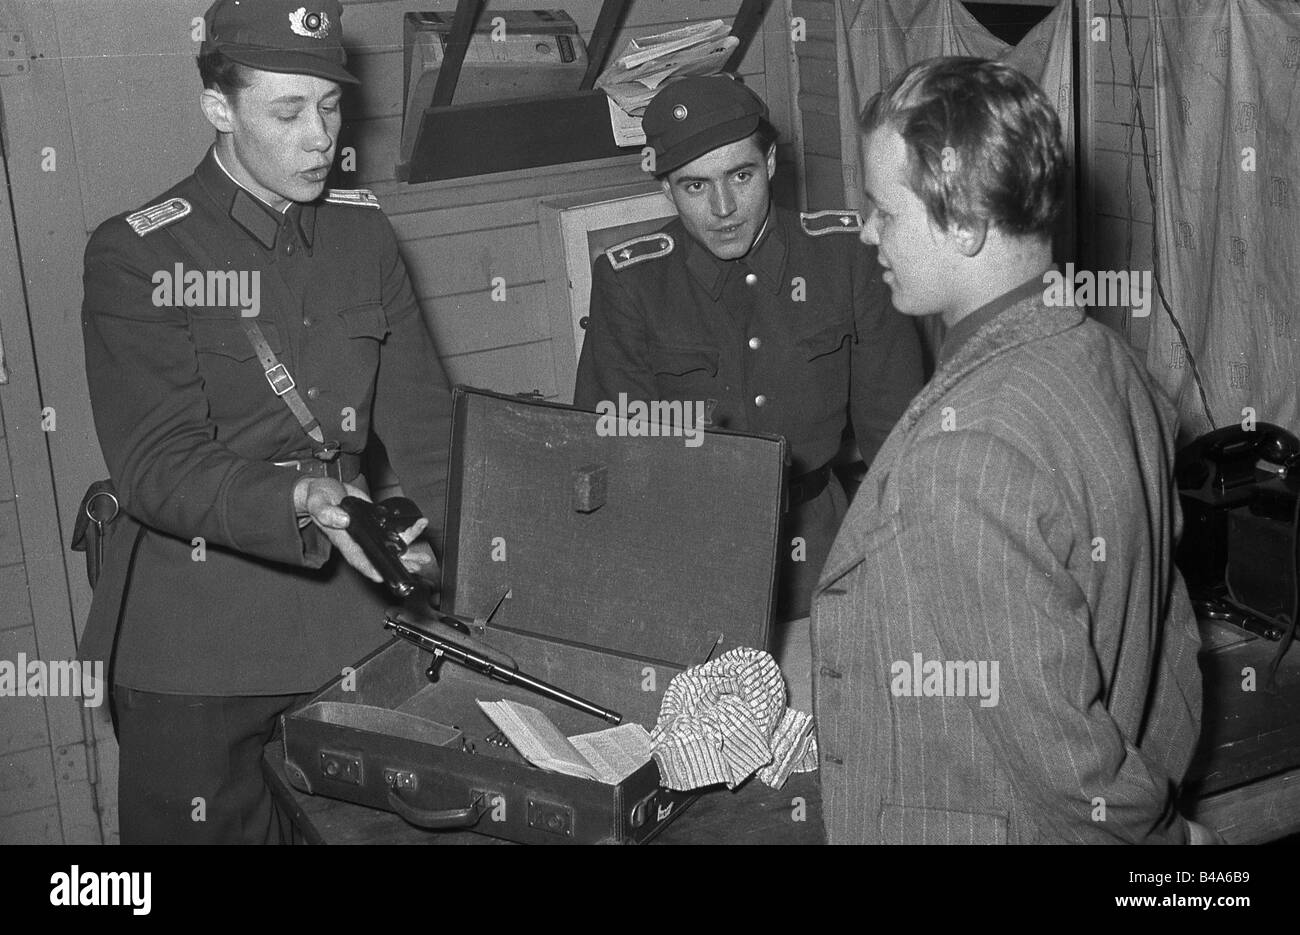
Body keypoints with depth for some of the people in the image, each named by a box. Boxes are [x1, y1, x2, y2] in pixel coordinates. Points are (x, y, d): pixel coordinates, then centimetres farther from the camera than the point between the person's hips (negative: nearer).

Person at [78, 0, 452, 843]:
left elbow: (422, 419, 4)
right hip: (198, 647, -4)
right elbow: (157, 467, -16)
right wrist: (301, 504, -33)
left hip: (355, 619, 4)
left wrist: (441, 571, -10)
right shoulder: (136, 257, -9)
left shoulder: (365, 233, 6)